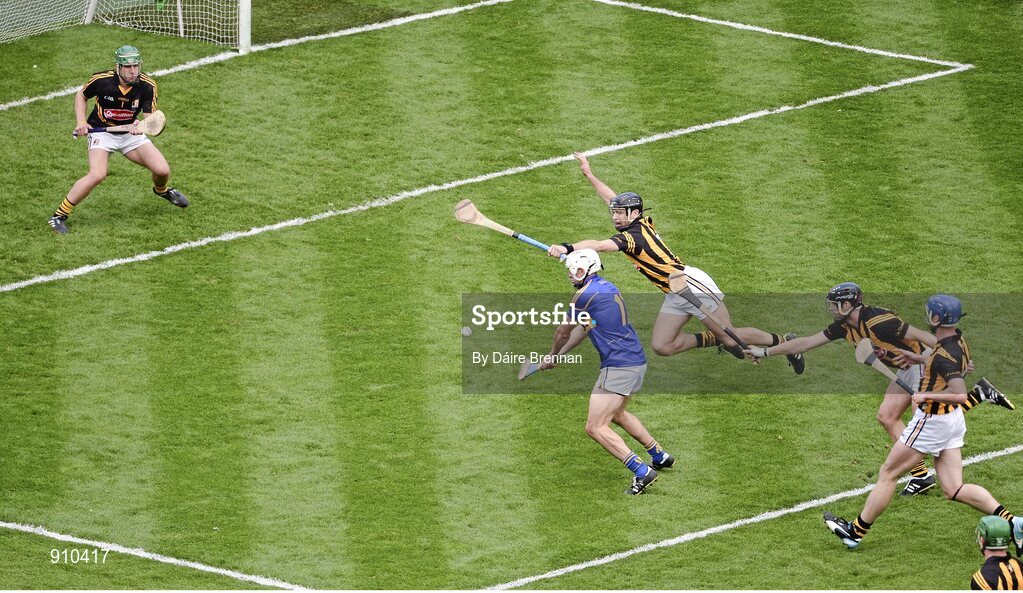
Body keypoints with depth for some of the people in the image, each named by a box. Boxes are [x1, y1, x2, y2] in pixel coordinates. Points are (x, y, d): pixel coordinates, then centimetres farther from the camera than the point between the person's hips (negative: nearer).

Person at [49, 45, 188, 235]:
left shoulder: (147, 85, -19)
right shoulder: (101, 80, -21)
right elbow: (81, 95, 0)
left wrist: (140, 126, -40)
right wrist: (81, 122, -11)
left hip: (130, 132, 3)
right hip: (102, 131, -3)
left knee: (162, 171, -6)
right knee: (97, 175, -28)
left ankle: (161, 190, 35)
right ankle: (59, 216, -14)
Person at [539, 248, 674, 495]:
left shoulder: (585, 295, -12)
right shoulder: (608, 288, 16)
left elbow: (563, 332, 1)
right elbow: (583, 329, 25)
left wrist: (552, 356, 20)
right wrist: (558, 355, 27)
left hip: (618, 367, -10)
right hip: (637, 361, 10)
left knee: (596, 427, -9)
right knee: (617, 414, 32)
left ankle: (641, 471, -18)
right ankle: (660, 456, 38)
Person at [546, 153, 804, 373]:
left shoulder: (634, 235, -21)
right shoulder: (640, 224, 5)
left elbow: (599, 245, -38)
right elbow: (613, 199, 20)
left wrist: (567, 248, -48)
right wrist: (589, 174, 24)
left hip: (693, 286, -9)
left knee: (731, 337, -2)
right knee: (661, 346, 1)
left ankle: (785, 342, 18)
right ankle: (716, 340, 19)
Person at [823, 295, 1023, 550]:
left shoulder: (944, 354, -26)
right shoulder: (958, 340, 2)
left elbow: (960, 394, -35)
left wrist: (927, 395, -31)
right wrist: (918, 358, 26)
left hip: (932, 421, -9)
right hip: (954, 420, 9)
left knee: (888, 474, 7)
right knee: (953, 489, 7)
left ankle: (856, 531, 18)